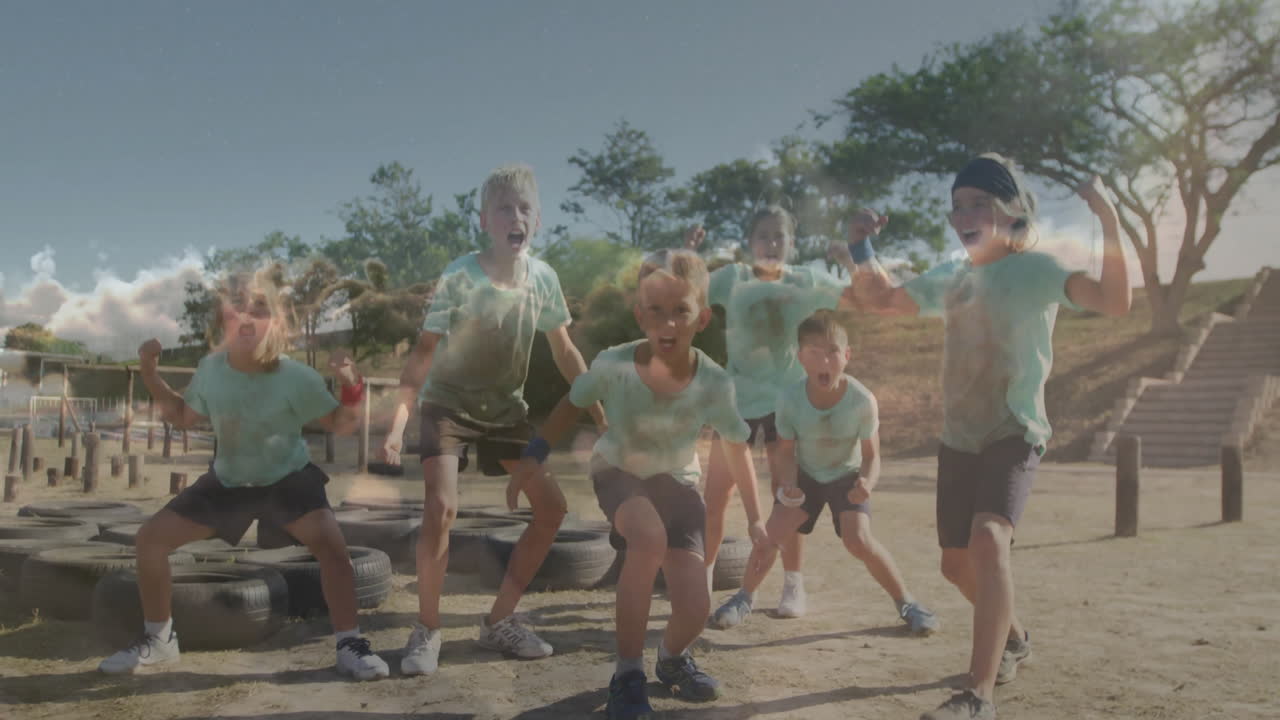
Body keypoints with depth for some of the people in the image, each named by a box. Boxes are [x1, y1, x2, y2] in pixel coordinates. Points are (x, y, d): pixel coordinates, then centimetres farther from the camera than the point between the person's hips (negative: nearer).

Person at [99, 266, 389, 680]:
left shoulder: (295, 377, -24)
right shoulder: (211, 369, -12)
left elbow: (339, 426, -16)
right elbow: (183, 417, 7)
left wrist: (351, 389, -35)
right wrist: (151, 376, -4)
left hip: (288, 477, -4)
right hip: (228, 481, 5)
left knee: (330, 542, -30)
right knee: (151, 537, -2)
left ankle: (349, 645, -16)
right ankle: (158, 639, 20)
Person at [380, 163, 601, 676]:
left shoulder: (543, 277, -11)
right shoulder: (459, 277, -24)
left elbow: (564, 351, 0)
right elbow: (425, 351, -24)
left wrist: (601, 411, 2)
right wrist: (398, 422, -35)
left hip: (505, 406, 5)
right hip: (449, 402, -5)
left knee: (552, 507, -1)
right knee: (441, 508, -23)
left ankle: (500, 621, 13)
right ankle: (427, 631, -2)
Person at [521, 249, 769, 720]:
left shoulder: (714, 383, -25)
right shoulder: (612, 365, -28)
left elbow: (737, 448, -6)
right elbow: (571, 406, -5)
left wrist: (754, 518, 1)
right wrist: (531, 458, -6)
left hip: (677, 482, 2)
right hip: (618, 473, -1)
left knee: (695, 609, -11)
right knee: (649, 537, -36)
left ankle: (672, 658, 30)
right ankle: (628, 673, -14)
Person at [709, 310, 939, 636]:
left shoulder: (862, 400, -30)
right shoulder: (789, 397, -26)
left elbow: (871, 455, -18)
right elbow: (786, 451, -12)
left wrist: (868, 482, -39)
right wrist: (789, 485, -29)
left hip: (847, 475, -1)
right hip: (806, 475, 2)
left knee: (859, 540, -19)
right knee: (773, 530, -11)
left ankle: (906, 602, 5)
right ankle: (744, 598, 13)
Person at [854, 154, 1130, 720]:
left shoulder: (1035, 269, -8)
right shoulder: (950, 277, 9)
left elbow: (1115, 301, -23)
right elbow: (881, 301, 18)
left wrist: (1109, 224, -33)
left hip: (1014, 435, -7)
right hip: (958, 440, 7)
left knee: (988, 541, -30)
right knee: (957, 563, 14)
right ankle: (1013, 639, 43)